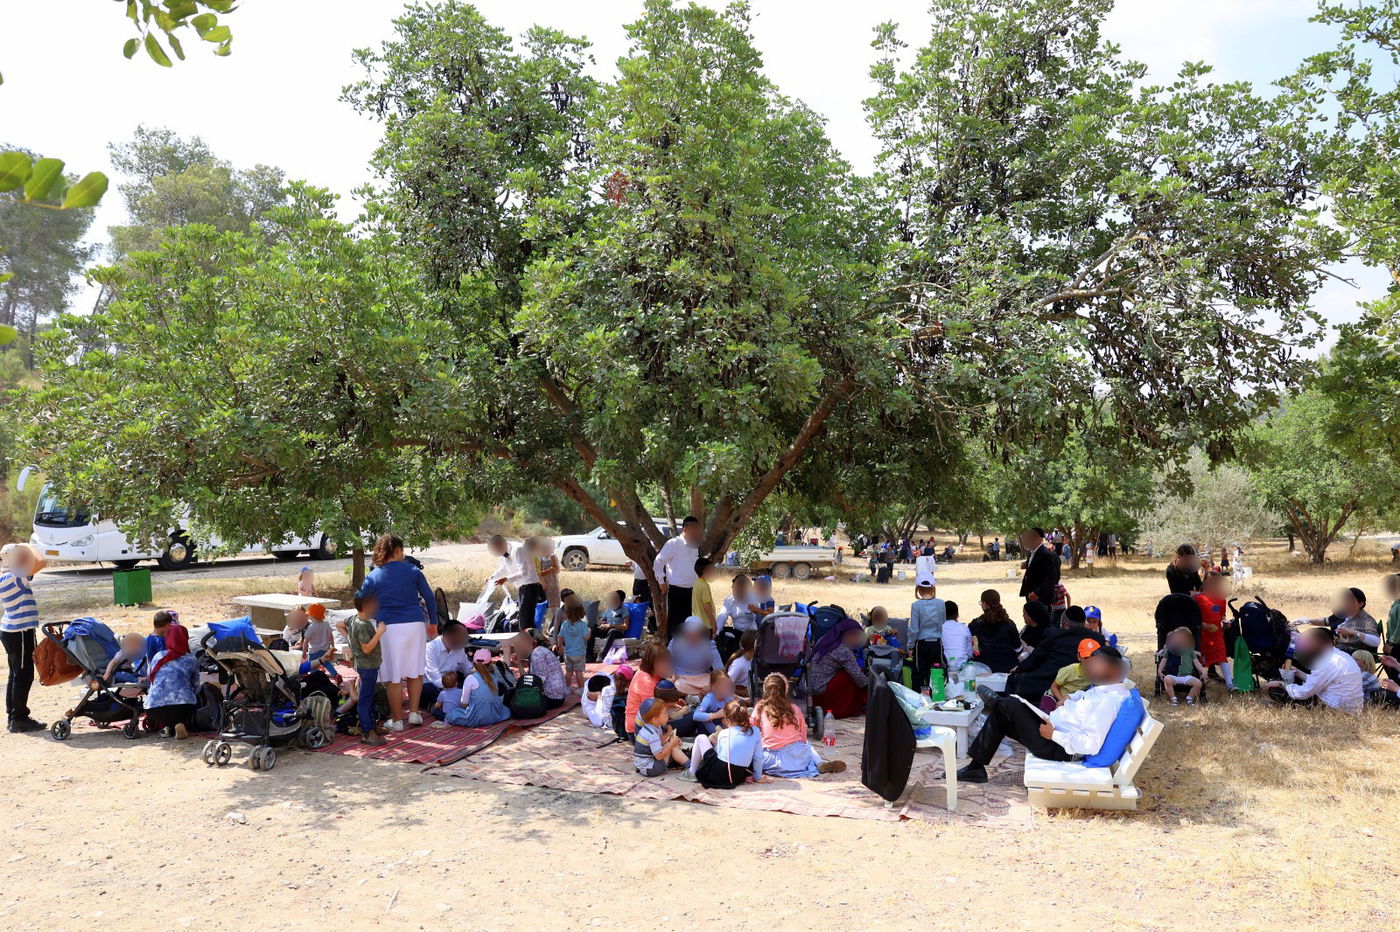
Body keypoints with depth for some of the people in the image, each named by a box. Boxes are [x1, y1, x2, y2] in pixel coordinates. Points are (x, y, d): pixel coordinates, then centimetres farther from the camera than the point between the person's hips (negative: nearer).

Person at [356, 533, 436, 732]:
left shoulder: (373, 577, 3)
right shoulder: (413, 571, 3)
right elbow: (430, 599, 3)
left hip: (388, 627, -1)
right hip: (415, 624, 1)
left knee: (393, 677, 4)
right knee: (415, 670, 14)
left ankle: (397, 720, 10)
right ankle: (414, 712, 13)